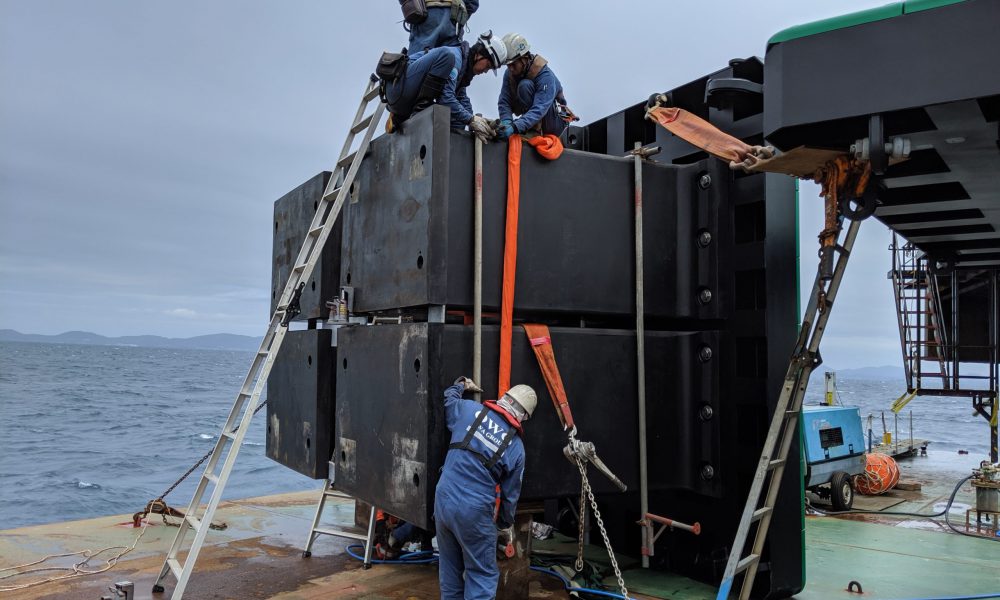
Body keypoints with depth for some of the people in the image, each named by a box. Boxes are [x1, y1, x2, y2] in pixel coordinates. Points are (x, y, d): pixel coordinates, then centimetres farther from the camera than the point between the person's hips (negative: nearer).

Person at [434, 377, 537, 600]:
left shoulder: (470, 409, -1)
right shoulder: (516, 447, -3)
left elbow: (448, 399, 20)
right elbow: (510, 493, 6)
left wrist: (460, 384, 40)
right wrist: (505, 524, 23)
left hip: (443, 500, 4)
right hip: (474, 512, -3)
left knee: (450, 571, 20)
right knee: (483, 576, 10)